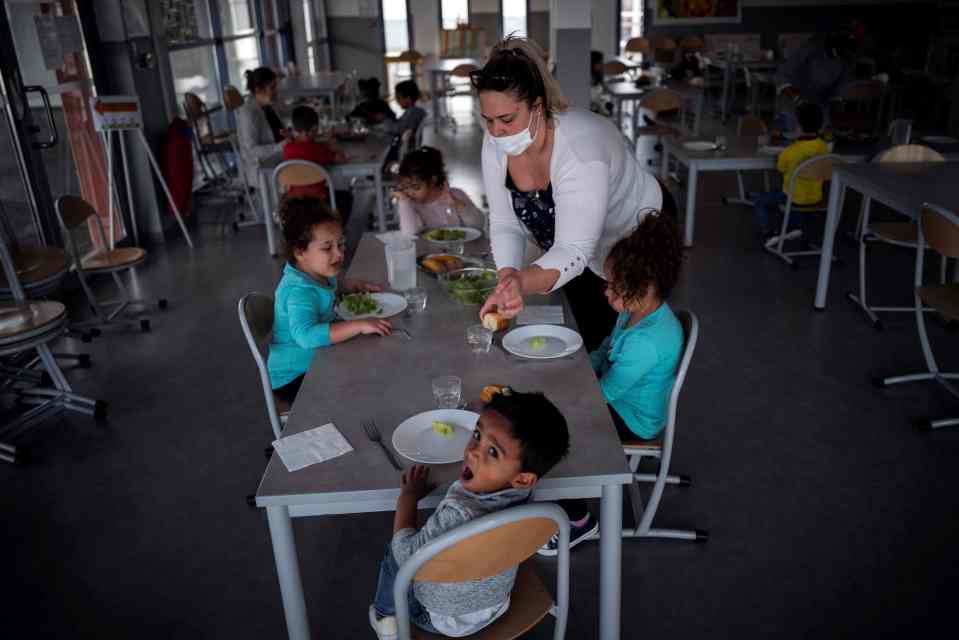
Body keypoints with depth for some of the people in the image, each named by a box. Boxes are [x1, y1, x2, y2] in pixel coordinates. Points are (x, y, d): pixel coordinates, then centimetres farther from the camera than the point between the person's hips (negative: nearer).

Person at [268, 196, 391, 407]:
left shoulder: (316, 272, 0)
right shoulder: (299, 292, -30)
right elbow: (307, 335, -48)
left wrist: (353, 285, 8)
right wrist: (360, 325, -46)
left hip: (315, 362, 9)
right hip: (294, 379, -9)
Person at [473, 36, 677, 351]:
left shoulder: (581, 149, -39)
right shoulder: (496, 144, -20)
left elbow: (574, 250, -44)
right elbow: (505, 223, -15)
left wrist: (522, 282, -63)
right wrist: (507, 278, -34)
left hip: (640, 237, -5)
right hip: (577, 247, 6)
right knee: (581, 340, 16)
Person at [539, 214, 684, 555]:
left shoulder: (647, 341, -35)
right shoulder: (637, 310, -6)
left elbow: (605, 391, -26)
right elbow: (607, 348, 11)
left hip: (632, 420, -9)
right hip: (618, 397, 10)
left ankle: (579, 520, 8)